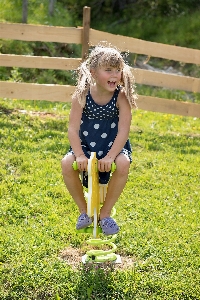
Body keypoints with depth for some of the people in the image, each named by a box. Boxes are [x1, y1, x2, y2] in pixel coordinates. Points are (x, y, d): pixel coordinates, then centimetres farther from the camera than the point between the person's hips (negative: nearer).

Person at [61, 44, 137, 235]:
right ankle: (84, 211, 0)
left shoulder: (121, 96, -14)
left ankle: (105, 213, -7)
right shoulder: (82, 94, -13)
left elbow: (123, 130, -18)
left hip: (113, 145, -1)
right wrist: (79, 155, -28)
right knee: (67, 163, -27)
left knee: (123, 163, -32)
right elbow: (73, 128, -14)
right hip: (86, 145, 1)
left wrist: (110, 157, -30)